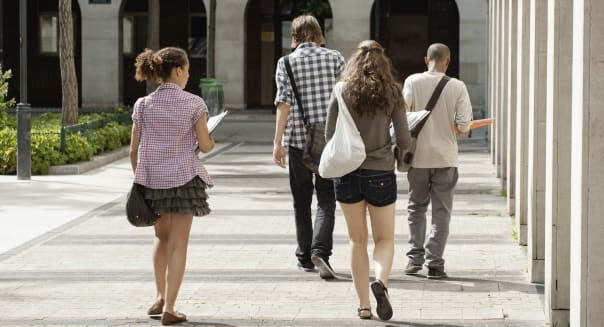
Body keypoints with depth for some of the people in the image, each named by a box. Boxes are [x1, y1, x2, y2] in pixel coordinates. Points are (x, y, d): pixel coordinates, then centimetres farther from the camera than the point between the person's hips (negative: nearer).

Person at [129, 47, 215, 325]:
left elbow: (134, 150, 2)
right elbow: (205, 146, -5)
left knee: (162, 237, 23)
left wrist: (139, 181, 14)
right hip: (183, 178, -3)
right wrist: (211, 141, 18)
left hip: (151, 179, 3)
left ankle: (161, 297, 23)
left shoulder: (143, 105, -1)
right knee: (178, 244, 3)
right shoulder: (193, 104, -8)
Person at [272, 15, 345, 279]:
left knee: (301, 199, 13)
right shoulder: (334, 58, 2)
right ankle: (320, 250, -18)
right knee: (326, 197, 3)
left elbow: (283, 104, -7)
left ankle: (305, 257, 18)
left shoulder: (287, 62, -1)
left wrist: (278, 142, -5)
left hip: (298, 138, 0)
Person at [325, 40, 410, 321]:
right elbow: (404, 141, -6)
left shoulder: (343, 92, -2)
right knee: (385, 239, 12)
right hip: (381, 173, -1)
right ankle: (380, 281, -17)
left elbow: (330, 136, -3)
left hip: (348, 172, 1)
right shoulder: (392, 93, -3)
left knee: (357, 240, 13)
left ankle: (364, 304, 10)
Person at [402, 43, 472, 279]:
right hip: (445, 157, -1)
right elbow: (464, 125, -8)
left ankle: (415, 257, 14)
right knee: (441, 211, 5)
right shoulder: (457, 87, -6)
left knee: (416, 207, 16)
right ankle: (434, 262, 1)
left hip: (418, 155, 1)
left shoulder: (412, 82, -6)